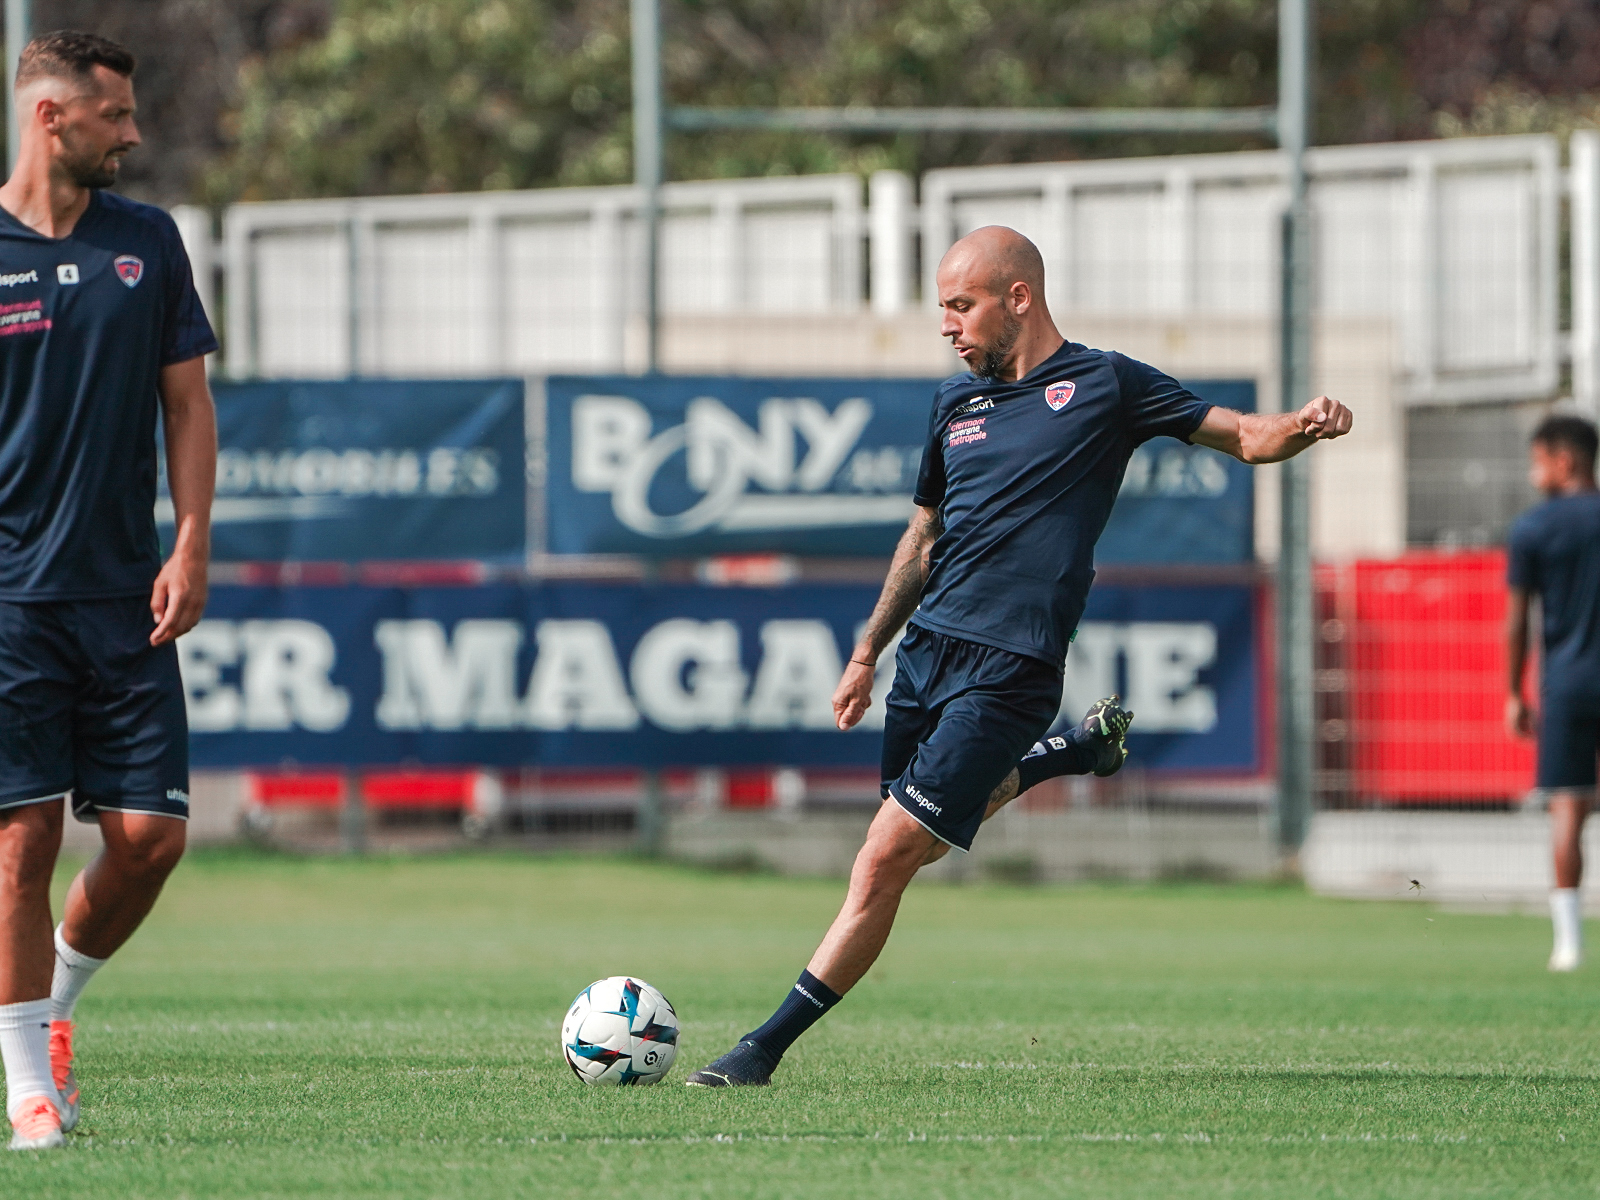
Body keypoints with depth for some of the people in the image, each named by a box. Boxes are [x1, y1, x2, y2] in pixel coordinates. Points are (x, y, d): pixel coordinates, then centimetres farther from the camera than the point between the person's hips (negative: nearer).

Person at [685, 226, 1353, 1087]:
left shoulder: (1102, 386, -2)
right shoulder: (956, 402, 15)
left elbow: (1242, 436, -1)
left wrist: (1304, 427, -22)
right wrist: (867, 651, 23)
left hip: (1007, 670, -7)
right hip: (926, 651, 7)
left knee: (883, 862, -12)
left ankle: (767, 1047, -7)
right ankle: (1078, 751, 38)